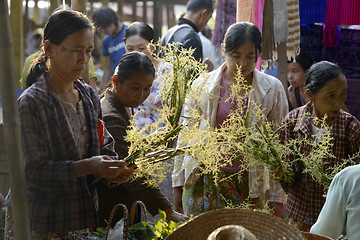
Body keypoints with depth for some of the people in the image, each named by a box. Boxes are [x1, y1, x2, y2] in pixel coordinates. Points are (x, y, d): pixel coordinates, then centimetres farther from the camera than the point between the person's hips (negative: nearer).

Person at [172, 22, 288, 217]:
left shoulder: (273, 90, 4)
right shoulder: (202, 86, 5)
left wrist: (278, 198, 1)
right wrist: (178, 186, 8)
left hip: (250, 185, 0)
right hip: (204, 181, 1)